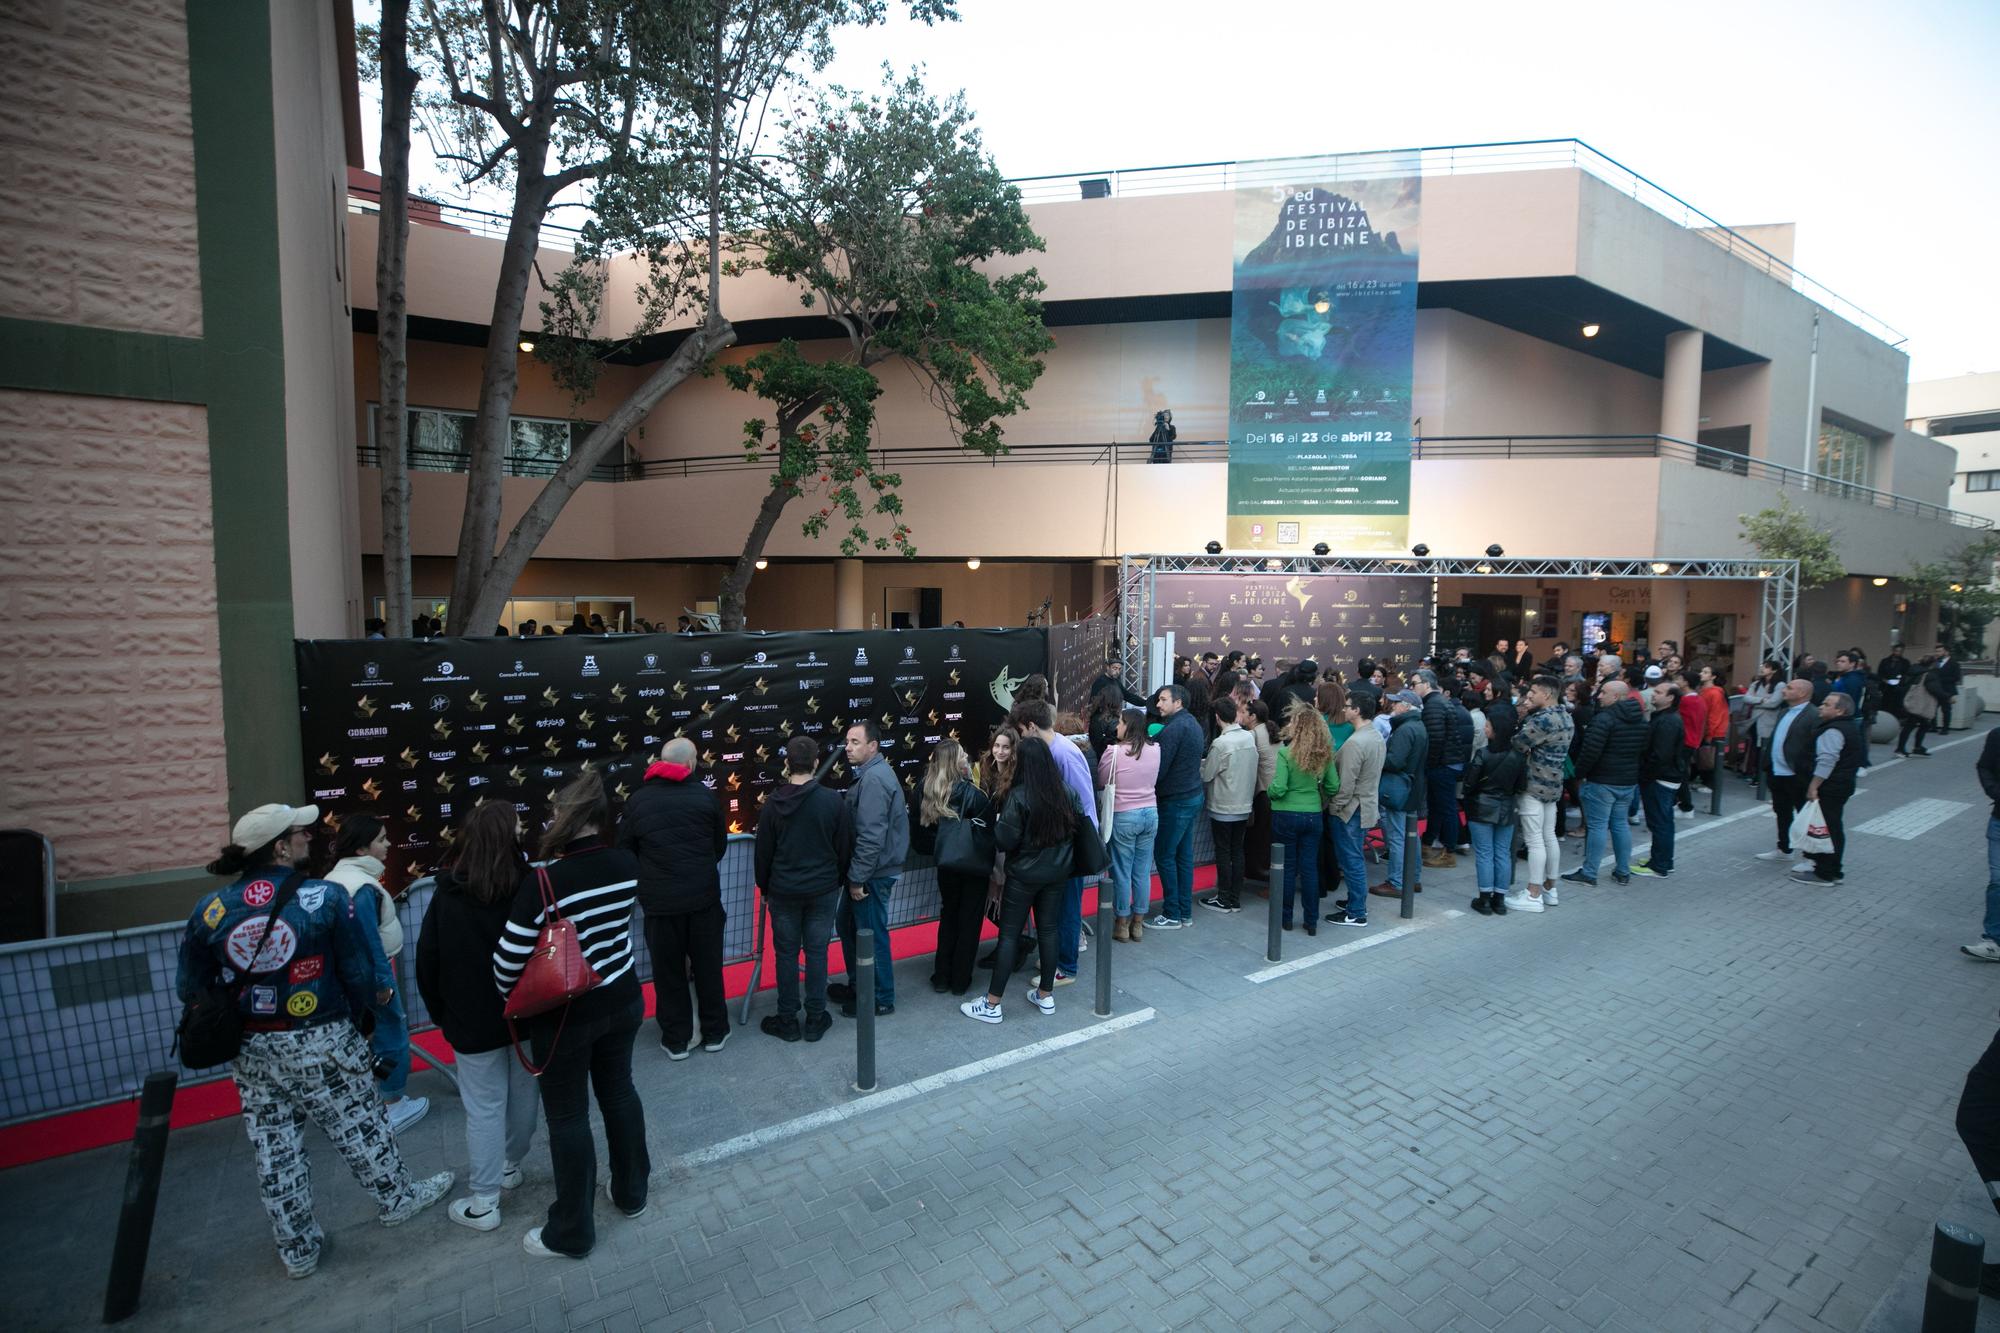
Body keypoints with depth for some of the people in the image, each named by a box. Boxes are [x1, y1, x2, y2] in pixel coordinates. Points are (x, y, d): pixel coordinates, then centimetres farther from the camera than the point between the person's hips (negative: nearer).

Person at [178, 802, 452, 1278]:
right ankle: (397, 1198, 35)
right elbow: (358, 972, -11)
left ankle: (297, 1249, 30)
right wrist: (361, 1017, 10)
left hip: (251, 1051, 4)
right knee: (359, 1128, 15)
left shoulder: (210, 909, -6)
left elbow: (190, 988, 2)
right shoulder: (325, 897, -17)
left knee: (274, 1150, 16)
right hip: (320, 1043, -4)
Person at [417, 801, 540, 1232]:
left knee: (484, 1108, 9)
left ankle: (484, 1203, 18)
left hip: (473, 1021, -1)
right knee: (523, 1092, 20)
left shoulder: (448, 896, -11)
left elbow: (427, 961, -3)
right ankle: (511, 1165, 40)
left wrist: (439, 1013, 11)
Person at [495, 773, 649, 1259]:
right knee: (619, 1092, 23)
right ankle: (631, 1191, 43)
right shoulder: (627, 864, -10)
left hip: (565, 1017, -5)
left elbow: (510, 958, -17)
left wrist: (511, 996, 3)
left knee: (568, 1117, 12)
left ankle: (571, 1233, 30)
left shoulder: (544, 881, -25)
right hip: (622, 1000, 5)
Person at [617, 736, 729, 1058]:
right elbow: (721, 844, 5)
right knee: (708, 967, 14)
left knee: (669, 972, 13)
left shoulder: (639, 799, -4)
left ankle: (676, 1039, 23)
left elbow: (625, 849, 5)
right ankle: (715, 1032, 26)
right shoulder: (705, 794, -5)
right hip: (704, 896, 0)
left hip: (660, 899, 0)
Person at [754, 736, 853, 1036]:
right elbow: (845, 847, -3)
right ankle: (815, 1020, 18)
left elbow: (763, 852, 0)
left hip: (783, 891, 0)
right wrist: (837, 880, 13)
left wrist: (764, 888, 14)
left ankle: (787, 1021, 20)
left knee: (786, 953, 11)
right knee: (816, 952, 10)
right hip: (823, 890, 0)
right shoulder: (833, 801, -11)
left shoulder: (774, 803, -8)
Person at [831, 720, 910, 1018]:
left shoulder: (874, 778, -21)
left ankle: (881, 999, 18)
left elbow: (871, 835, -25)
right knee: (846, 923, 21)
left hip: (873, 873, -10)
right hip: (869, 870, 10)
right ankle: (857, 986, 35)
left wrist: (857, 878, -20)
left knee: (871, 934, 3)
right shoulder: (871, 773, 12)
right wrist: (855, 875, 15)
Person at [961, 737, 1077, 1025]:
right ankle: (1045, 995, 26)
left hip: (1024, 874, -5)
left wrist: (997, 822, 0)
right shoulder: (1066, 792, -4)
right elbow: (1078, 826, 6)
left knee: (1009, 934, 3)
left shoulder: (1018, 796, -20)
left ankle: (991, 1004, 10)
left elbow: (1004, 840, -19)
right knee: (1048, 929, 15)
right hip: (1057, 871, 5)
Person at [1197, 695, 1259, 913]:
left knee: (1223, 852, 4)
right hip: (1244, 805, 6)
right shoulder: (1250, 737, -2)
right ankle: (1236, 898, 20)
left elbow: (1206, 774, -14)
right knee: (1237, 851, 13)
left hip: (1223, 807, -6)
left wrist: (1201, 762, 6)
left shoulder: (1221, 743, -21)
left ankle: (1224, 900, 12)